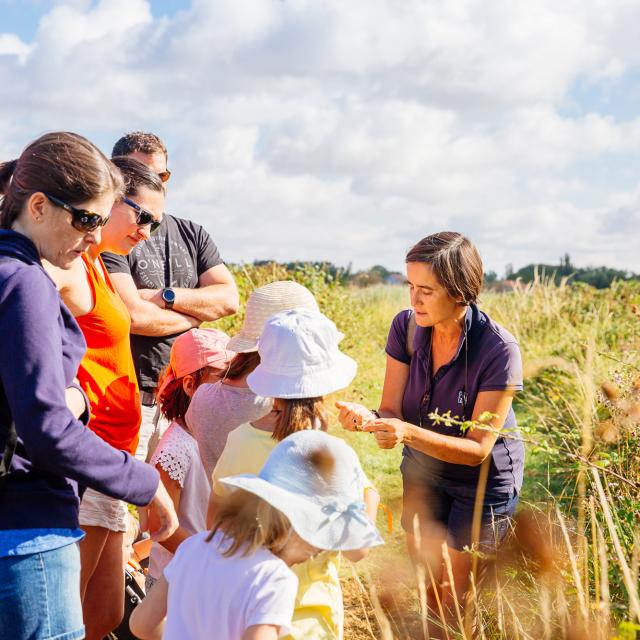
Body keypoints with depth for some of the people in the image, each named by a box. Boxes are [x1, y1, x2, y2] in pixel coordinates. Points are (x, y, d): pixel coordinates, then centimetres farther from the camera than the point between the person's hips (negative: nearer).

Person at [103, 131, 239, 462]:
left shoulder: (192, 234, 13)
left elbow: (229, 299, 3)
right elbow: (134, 316, -17)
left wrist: (165, 296, -9)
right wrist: (196, 314, -1)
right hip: (131, 398, -5)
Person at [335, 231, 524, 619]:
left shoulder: (499, 350, -29)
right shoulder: (406, 327, -16)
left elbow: (478, 449, -26)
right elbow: (392, 412, -14)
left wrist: (409, 433, -41)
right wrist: (367, 419, -38)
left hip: (483, 479, -4)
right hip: (423, 469, 4)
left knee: (454, 598, 6)